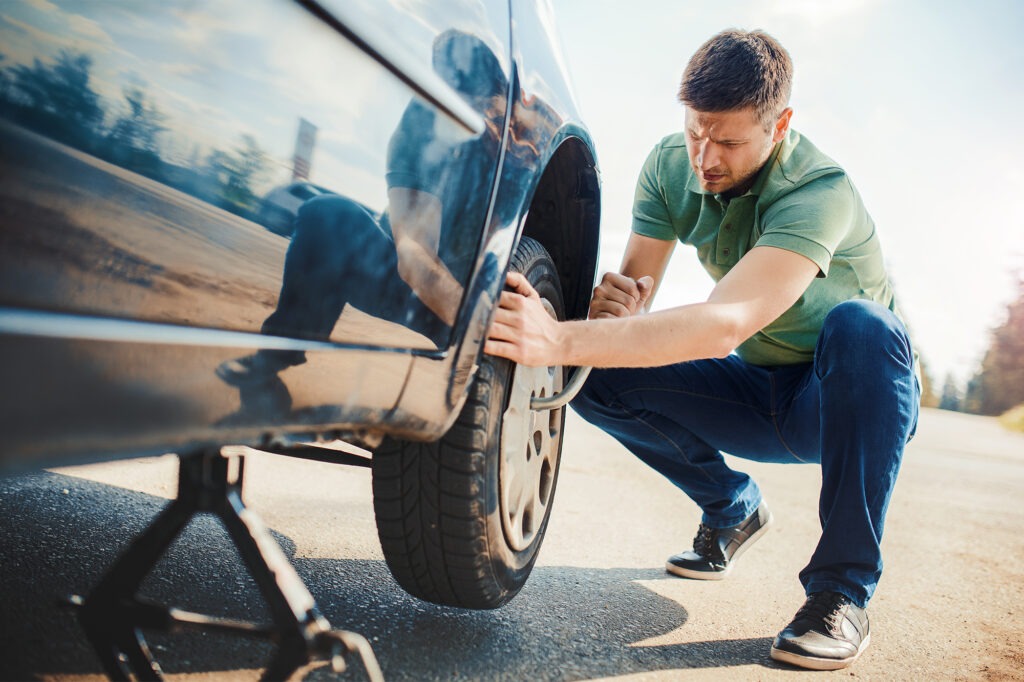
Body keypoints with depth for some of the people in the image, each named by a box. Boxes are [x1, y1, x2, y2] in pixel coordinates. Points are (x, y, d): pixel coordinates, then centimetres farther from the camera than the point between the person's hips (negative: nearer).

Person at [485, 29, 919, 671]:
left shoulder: (818, 191, -30)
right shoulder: (671, 166, -10)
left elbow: (726, 325, -45)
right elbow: (634, 296, -11)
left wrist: (562, 341, -54)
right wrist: (614, 305, -37)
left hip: (857, 398, -4)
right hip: (760, 392, 5)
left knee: (859, 325, -38)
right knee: (598, 379, -16)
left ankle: (844, 592, -24)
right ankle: (732, 509, 9)